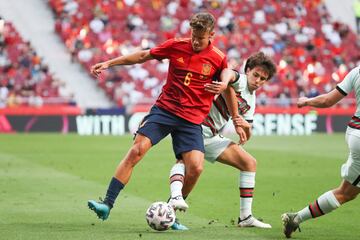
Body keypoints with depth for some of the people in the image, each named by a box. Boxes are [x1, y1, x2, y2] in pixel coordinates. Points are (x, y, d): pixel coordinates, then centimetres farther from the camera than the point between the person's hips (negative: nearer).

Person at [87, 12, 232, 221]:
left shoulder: (219, 59, -1)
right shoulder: (176, 46, -1)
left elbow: (225, 82, 17)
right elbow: (143, 56, 10)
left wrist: (222, 86, -9)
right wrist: (109, 63, 10)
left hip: (192, 119, 0)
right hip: (164, 109, 0)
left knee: (196, 168, -16)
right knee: (136, 150, -16)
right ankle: (107, 204, -15)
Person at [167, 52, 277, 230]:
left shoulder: (250, 102, 15)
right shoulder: (239, 81, -8)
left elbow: (245, 137, 12)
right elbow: (228, 73, -35)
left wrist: (246, 126, -13)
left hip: (212, 137, 9)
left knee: (249, 163, 9)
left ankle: (245, 217, 11)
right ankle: (175, 197, -57)